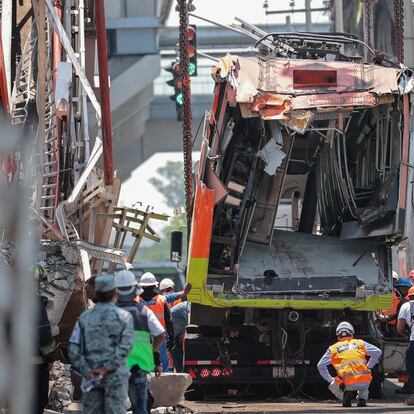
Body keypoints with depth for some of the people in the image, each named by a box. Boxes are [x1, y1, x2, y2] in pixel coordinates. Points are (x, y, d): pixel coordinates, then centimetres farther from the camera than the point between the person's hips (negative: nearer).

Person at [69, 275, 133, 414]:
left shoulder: (85, 317, 6)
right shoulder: (124, 316, -2)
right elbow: (125, 345, -13)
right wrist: (107, 367, -14)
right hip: (115, 376, -2)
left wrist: (86, 371, -8)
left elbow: (74, 347, -4)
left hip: (91, 376, 2)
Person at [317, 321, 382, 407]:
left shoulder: (333, 348, 17)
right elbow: (377, 352, 17)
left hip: (348, 384, -2)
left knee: (333, 387, 31)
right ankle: (362, 398, 9)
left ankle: (346, 395, 0)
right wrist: (368, 367, 24)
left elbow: (320, 366, 14)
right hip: (365, 381, 2)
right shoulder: (360, 343, 19)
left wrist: (330, 379, 24)